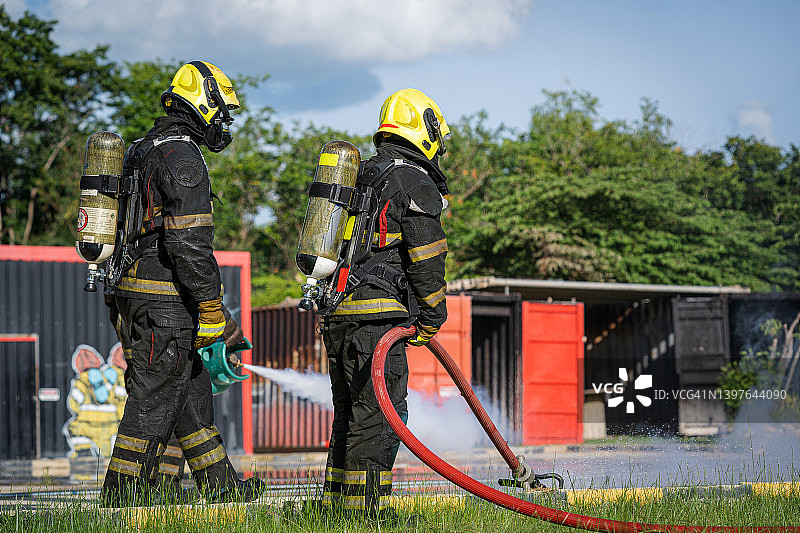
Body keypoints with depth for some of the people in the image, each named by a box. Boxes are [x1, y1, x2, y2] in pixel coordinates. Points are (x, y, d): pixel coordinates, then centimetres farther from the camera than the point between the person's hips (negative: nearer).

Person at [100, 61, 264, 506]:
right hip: (165, 300, -10)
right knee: (155, 397, -5)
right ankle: (123, 496, -2)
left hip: (134, 290, 10)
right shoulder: (183, 157, -15)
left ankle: (221, 485, 25)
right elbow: (190, 241, -22)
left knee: (192, 388, 17)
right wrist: (212, 309, -19)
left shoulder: (142, 152, 17)